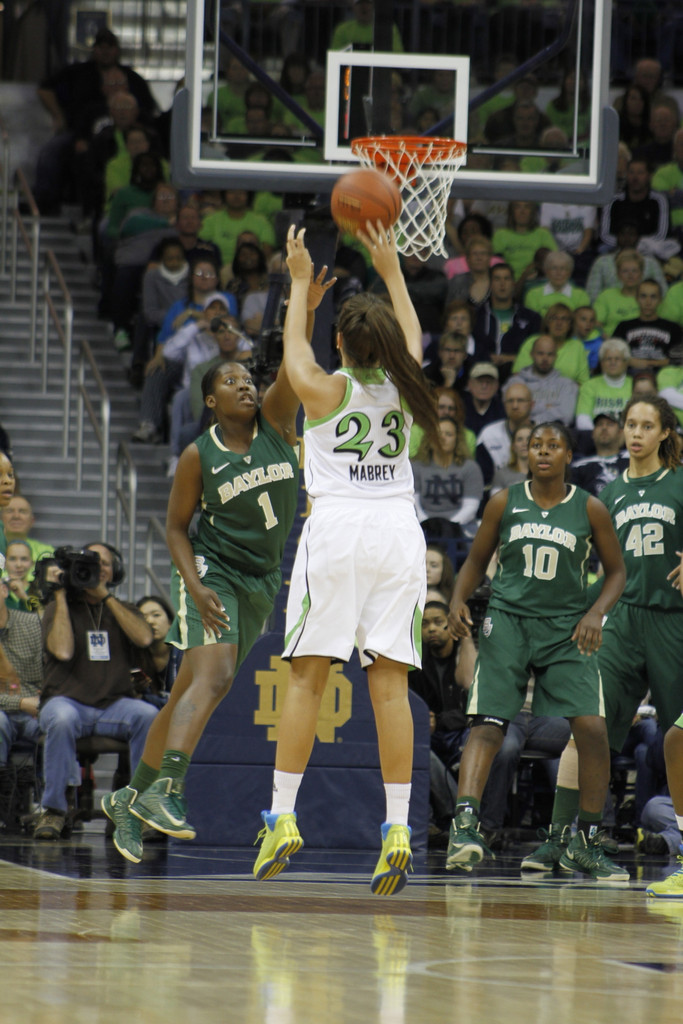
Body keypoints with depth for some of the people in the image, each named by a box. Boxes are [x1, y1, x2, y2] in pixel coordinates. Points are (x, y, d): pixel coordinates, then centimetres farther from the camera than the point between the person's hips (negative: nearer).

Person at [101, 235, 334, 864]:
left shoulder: (275, 423, 1)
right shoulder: (199, 456, -7)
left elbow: (293, 368, -16)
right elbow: (176, 526, -1)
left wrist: (306, 310, -33)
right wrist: (195, 585, -16)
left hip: (262, 581, 5)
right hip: (214, 571, -5)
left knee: (192, 690, 10)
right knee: (213, 677, -25)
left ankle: (132, 797, 19)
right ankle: (164, 789, -35)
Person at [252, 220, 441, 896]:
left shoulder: (323, 389, -1)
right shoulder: (402, 386, 6)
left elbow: (293, 343, 21)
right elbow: (412, 336, 29)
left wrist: (300, 282, 34)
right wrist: (391, 270, 39)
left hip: (335, 530, -2)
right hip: (398, 530, 2)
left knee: (307, 679, 0)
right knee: (389, 683, -2)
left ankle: (283, 818, -4)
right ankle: (397, 827, -8)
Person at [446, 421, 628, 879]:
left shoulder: (590, 510, 1)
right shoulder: (505, 503, 3)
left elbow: (616, 571, 9)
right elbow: (477, 560, 14)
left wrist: (596, 613, -8)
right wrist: (459, 599, -5)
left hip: (566, 628, 0)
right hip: (508, 620, 0)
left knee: (593, 728, -11)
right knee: (488, 725, -16)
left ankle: (587, 843, 1)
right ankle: (465, 824, -25)